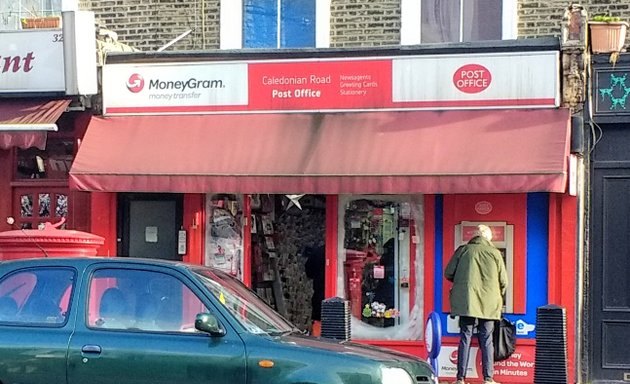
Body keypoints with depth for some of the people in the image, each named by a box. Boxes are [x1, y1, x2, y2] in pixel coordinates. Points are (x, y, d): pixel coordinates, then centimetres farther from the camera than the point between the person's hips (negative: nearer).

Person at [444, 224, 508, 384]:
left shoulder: (463, 250, 2)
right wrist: (498, 296, 22)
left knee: (465, 338, 4)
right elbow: (503, 281, 3)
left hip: (466, 302, 0)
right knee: (486, 340, 6)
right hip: (488, 304, 0)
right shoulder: (494, 253, 2)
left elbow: (448, 273, 3)